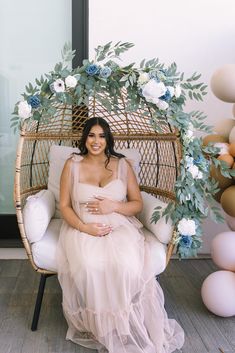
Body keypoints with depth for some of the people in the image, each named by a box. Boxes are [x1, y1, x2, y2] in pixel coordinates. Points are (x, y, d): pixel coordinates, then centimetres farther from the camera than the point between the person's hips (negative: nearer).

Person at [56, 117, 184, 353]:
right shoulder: (72, 164, 6)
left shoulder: (122, 164, 8)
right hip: (83, 228, 0)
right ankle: (100, 327, -9)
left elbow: (137, 204, 8)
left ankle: (126, 328, -9)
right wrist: (84, 227, -15)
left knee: (127, 264, -32)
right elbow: (64, 205, 3)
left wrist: (113, 206, -12)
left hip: (119, 226, 0)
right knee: (88, 266, -33)